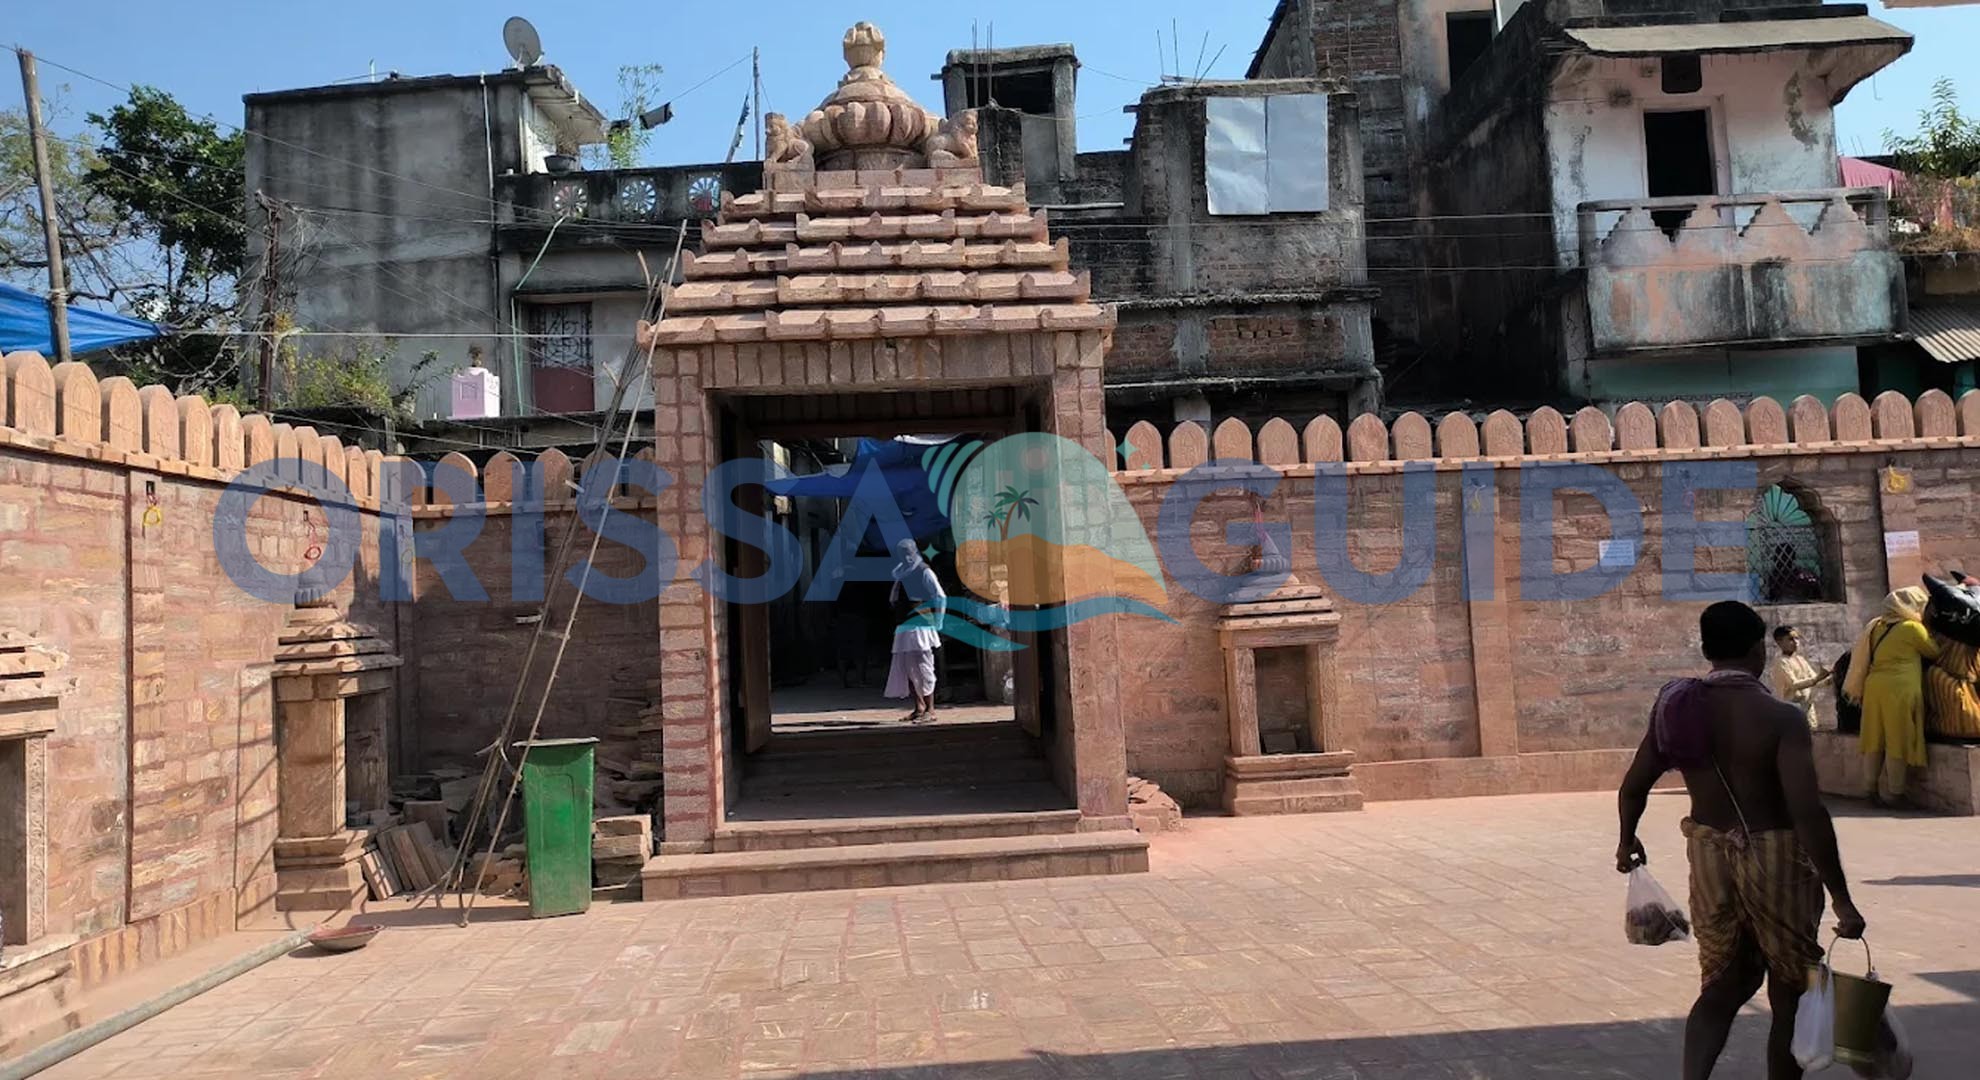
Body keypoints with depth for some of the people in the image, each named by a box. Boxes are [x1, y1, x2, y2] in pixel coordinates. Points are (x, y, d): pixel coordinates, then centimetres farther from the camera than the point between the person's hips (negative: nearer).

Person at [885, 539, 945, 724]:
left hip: (920, 627, -7)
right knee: (905, 669, 7)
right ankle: (919, 708, 16)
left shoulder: (924, 572, -4)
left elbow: (941, 598, -7)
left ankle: (930, 710, -3)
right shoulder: (901, 574, 16)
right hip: (903, 629, 7)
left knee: (922, 668, -7)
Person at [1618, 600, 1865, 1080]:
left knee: (1721, 986, 18)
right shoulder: (1780, 718, -18)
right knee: (1789, 996, 15)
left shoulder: (1676, 707, -2)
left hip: (1709, 854, 5)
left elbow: (1633, 786, 5)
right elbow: (1808, 813, -24)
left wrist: (1628, 842, 22)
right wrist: (1841, 898, -18)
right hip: (1775, 859, -4)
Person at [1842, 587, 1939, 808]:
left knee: (1875, 743, 9)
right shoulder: (1912, 627, -5)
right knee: (1897, 743, -2)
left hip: (1874, 687, 6)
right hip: (1900, 690, -6)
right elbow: (1935, 652, 7)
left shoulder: (1875, 626, 14)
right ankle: (1893, 794, 0)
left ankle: (1873, 790, 13)